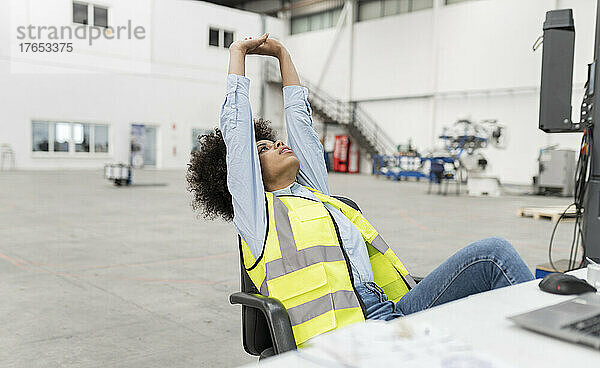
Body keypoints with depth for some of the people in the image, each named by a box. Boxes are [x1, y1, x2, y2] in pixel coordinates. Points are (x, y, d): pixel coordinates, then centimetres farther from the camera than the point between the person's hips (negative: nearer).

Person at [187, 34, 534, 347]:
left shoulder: (316, 193, 28)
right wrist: (238, 52, 20)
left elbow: (301, 119, 34)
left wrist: (283, 54, 42)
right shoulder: (257, 211, 9)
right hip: (343, 332, -8)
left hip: (392, 312, 8)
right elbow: (237, 125, 8)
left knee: (492, 252, -11)